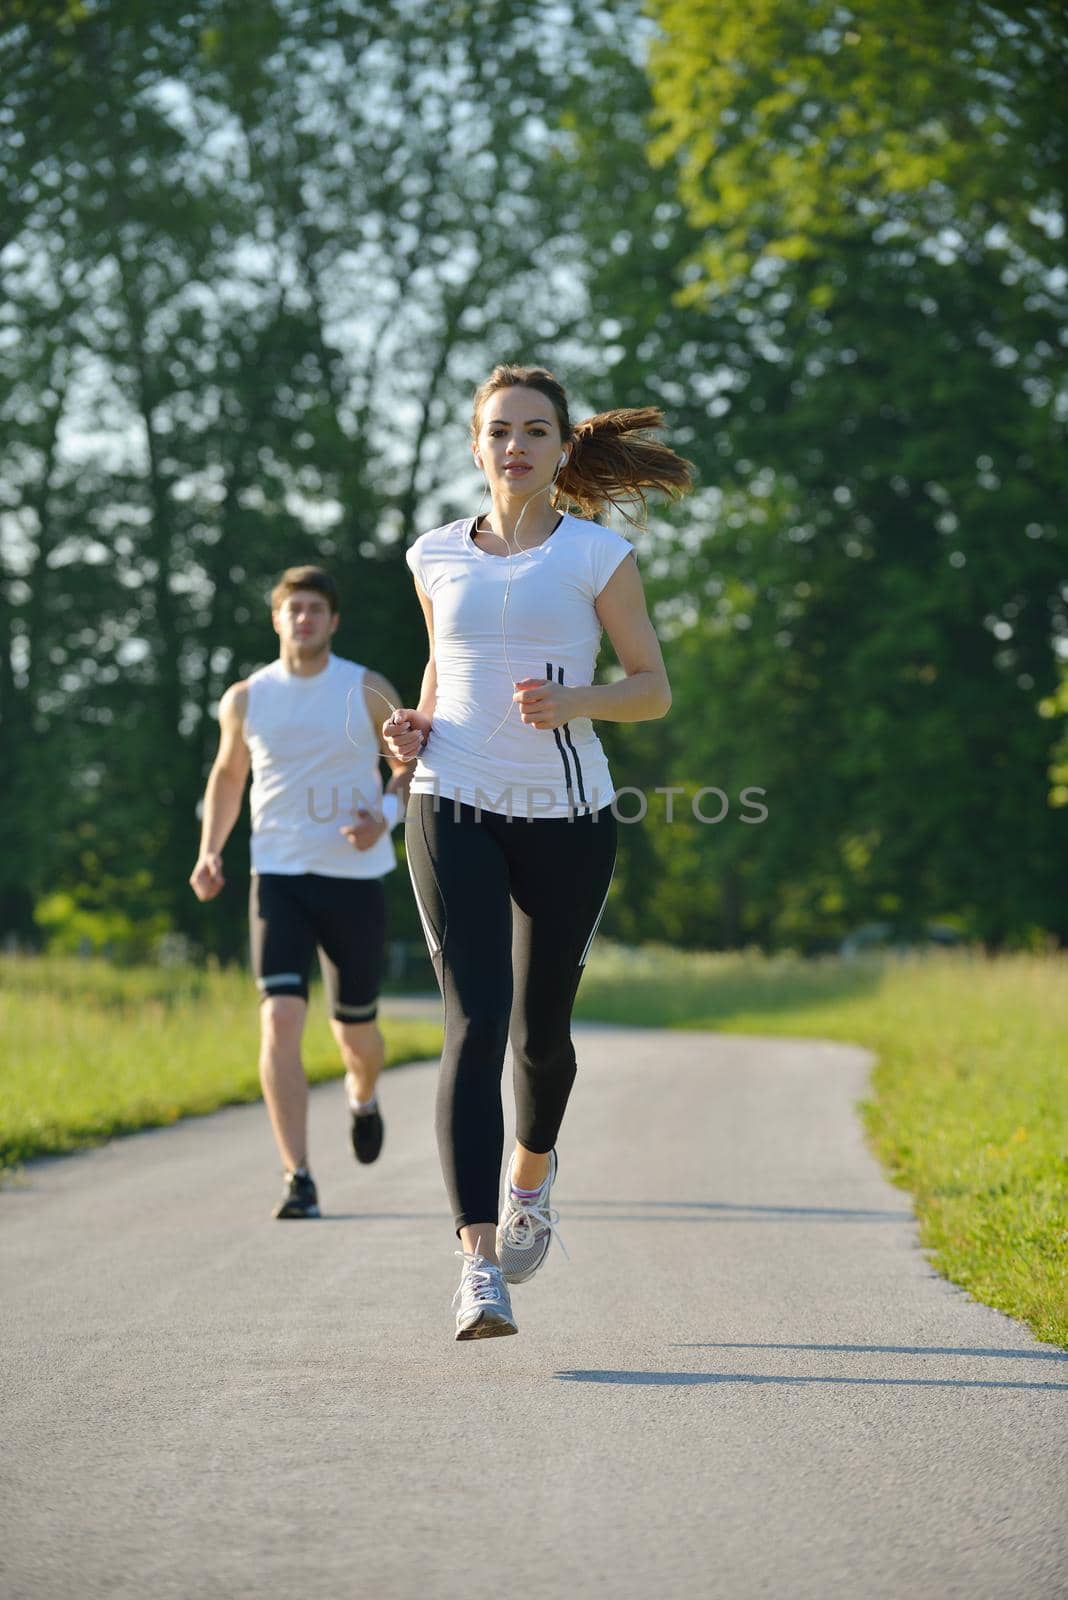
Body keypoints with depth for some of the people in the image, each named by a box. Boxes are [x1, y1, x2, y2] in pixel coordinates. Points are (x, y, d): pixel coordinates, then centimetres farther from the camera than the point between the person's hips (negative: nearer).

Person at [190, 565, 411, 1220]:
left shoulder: (368, 691, -1)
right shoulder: (246, 699, 4)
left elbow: (412, 765, 7)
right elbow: (228, 775, 19)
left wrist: (386, 815, -13)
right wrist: (210, 852, 5)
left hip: (357, 878, 0)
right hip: (279, 878, 0)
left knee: (355, 1029, 11)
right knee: (281, 1021, -17)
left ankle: (364, 1095, 50)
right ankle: (299, 1181, -17)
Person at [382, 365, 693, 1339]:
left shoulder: (598, 557, 1)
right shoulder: (437, 557, 9)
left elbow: (654, 690, 3)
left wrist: (571, 701, -16)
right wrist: (417, 726, 4)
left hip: (567, 817, 0)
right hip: (454, 810, 0)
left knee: (541, 1028, 10)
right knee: (475, 1023, -14)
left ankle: (533, 1171, 45)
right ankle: (479, 1267, -20)